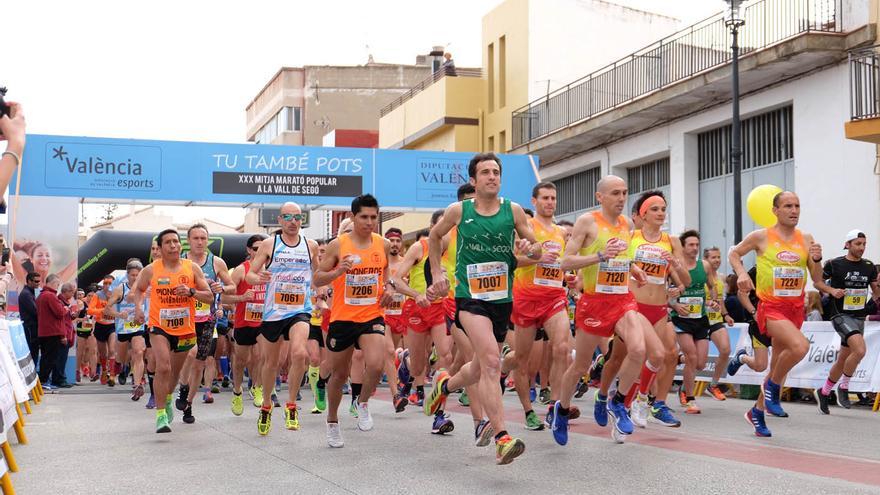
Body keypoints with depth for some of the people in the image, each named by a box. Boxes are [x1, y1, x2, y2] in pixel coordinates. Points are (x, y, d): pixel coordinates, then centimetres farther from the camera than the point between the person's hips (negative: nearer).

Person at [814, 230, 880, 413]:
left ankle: (823, 392, 29)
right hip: (841, 315, -6)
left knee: (843, 360, 11)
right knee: (860, 349, -26)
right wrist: (832, 290, -13)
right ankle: (843, 387, -8)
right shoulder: (834, 264, -7)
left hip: (859, 317, 6)